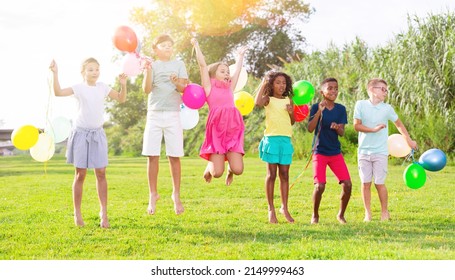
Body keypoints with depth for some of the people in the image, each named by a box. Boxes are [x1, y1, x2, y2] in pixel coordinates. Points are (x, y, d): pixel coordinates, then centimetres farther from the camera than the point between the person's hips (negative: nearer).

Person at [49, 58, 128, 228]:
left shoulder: (103, 88, 6)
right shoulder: (79, 88, -5)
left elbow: (121, 99, 12)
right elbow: (58, 92, -19)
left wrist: (123, 85, -4)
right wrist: (55, 74, -28)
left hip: (97, 134, 3)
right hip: (81, 133, -3)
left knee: (101, 173, -1)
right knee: (80, 174, 2)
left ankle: (103, 212, 7)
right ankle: (77, 213, 12)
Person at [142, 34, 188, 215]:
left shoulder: (178, 65, 8)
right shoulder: (152, 65, 6)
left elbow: (184, 88, -1)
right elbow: (146, 90, -5)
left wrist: (177, 83, -22)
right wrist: (148, 71, -20)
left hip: (173, 115, 0)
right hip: (154, 114, 0)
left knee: (174, 156, 0)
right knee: (152, 156, -1)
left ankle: (176, 195, 12)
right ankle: (153, 195, 10)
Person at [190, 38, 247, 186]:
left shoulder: (229, 88, 21)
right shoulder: (209, 87, 9)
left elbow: (237, 71, 31)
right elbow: (202, 65, 6)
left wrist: (240, 55, 42)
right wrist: (196, 45, 10)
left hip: (233, 130, 4)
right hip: (217, 130, -4)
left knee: (238, 169, -12)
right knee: (217, 172, -10)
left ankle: (230, 169, 25)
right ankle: (210, 166, 27)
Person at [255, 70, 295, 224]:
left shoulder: (288, 100, 13)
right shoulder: (268, 100, 0)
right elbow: (257, 102, -24)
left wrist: (291, 112, -4)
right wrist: (263, 83, -13)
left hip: (286, 140, 4)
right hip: (272, 139, -4)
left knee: (284, 175, 7)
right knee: (271, 174, 0)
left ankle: (284, 207, 15)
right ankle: (271, 210, 6)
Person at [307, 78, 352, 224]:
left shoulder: (341, 109, 5)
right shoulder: (316, 107, -3)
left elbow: (342, 133, 1)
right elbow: (310, 129, -14)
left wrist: (337, 128, -22)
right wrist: (319, 112, -23)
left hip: (336, 153, 3)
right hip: (320, 152, -3)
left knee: (347, 185, -7)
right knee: (320, 186, -15)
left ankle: (341, 215, 15)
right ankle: (315, 215, 10)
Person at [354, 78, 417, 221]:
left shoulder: (387, 108, 1)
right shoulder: (360, 105, -2)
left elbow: (399, 124, 15)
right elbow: (357, 126, -6)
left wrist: (409, 140, 19)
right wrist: (374, 129, -16)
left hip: (380, 152, 0)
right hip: (364, 151, 0)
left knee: (379, 183, -2)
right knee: (365, 183, 3)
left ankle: (384, 212, 15)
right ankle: (368, 213, 14)